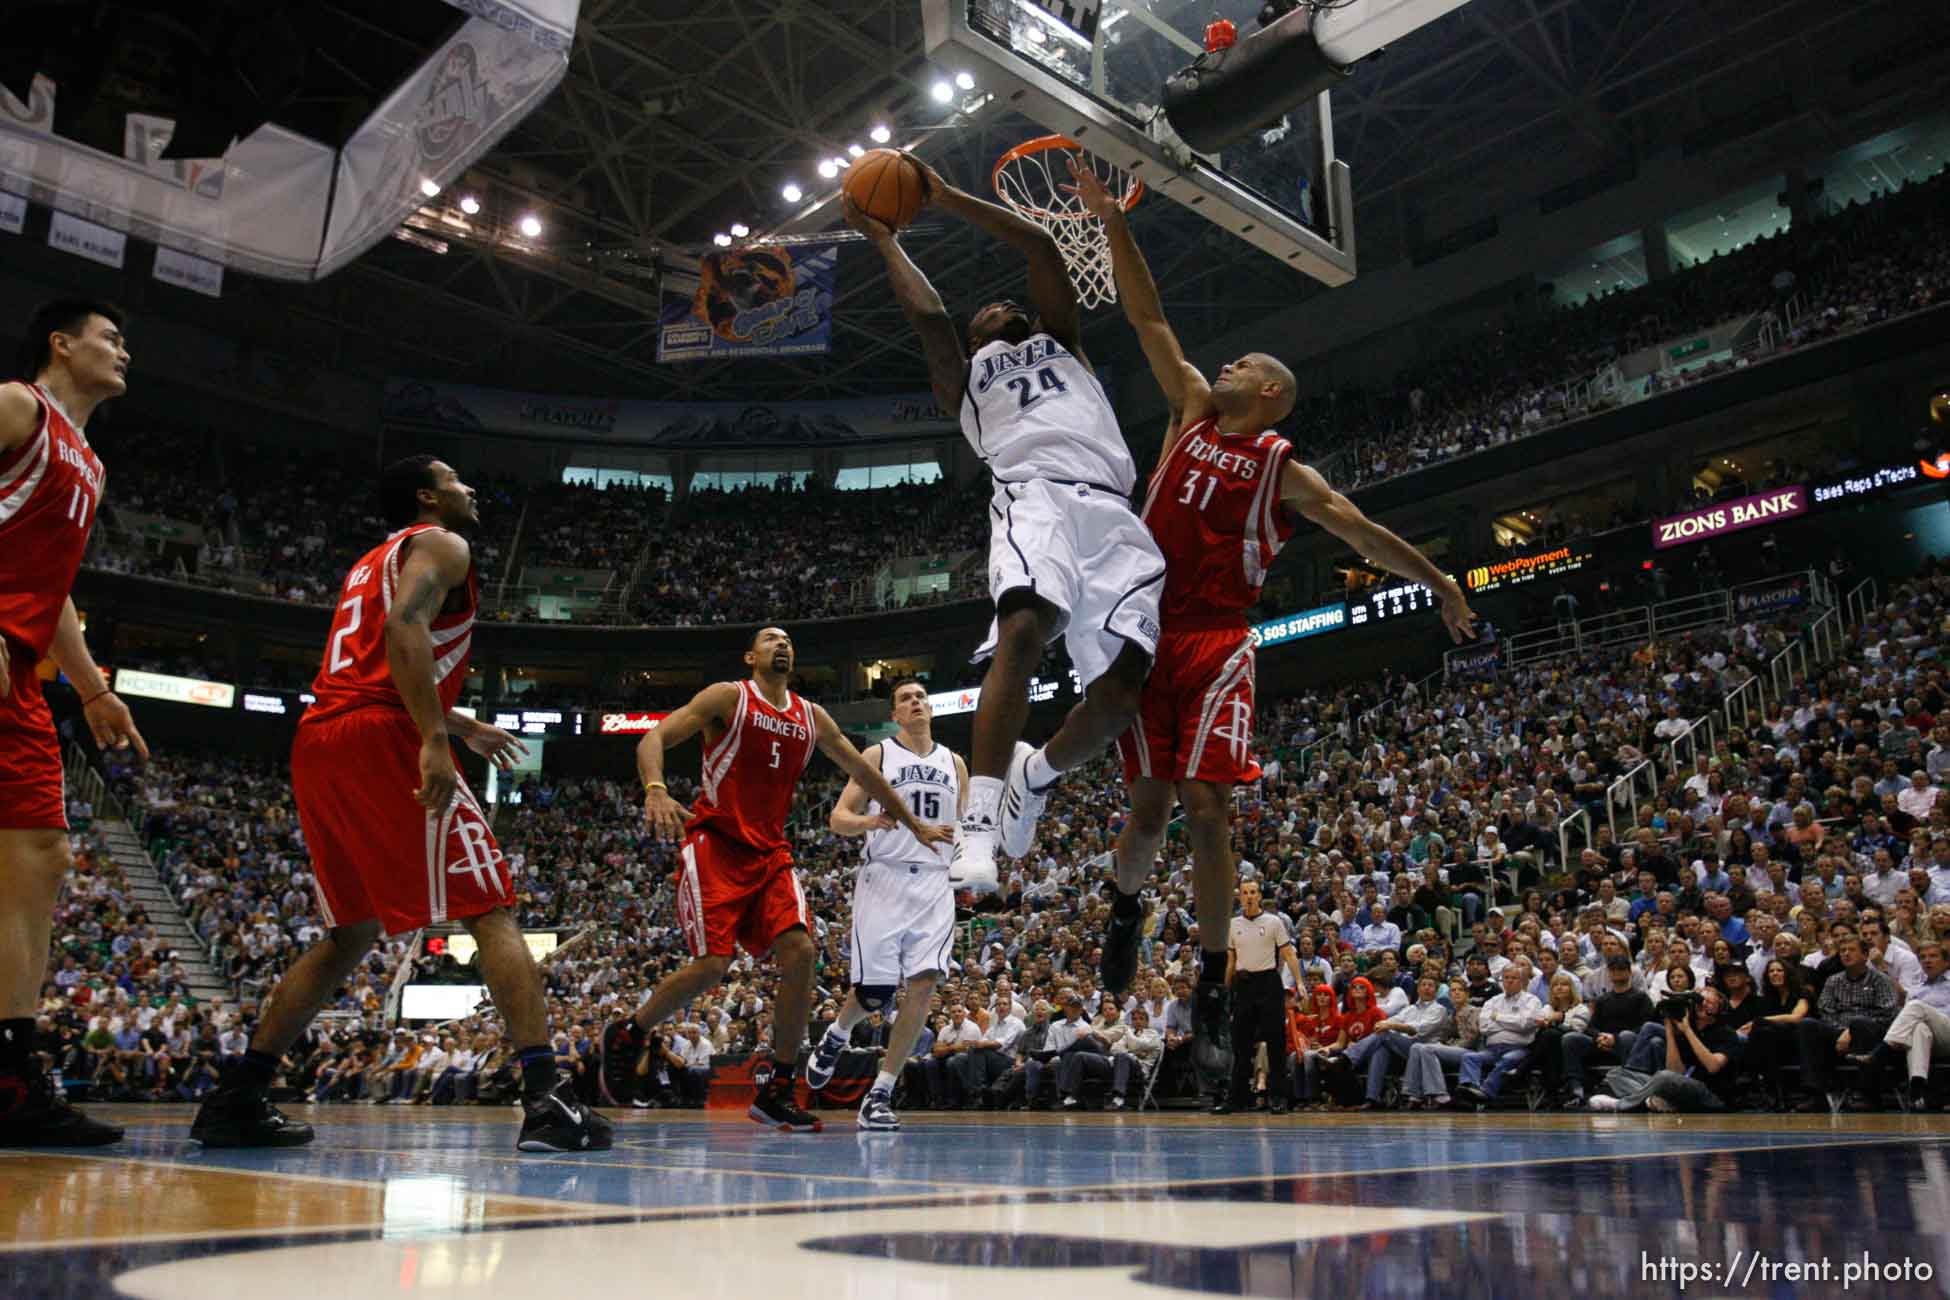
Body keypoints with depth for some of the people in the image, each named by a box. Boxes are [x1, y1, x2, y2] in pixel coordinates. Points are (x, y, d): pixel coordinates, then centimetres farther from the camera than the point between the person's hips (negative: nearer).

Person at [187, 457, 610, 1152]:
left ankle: (236, 1099, 19)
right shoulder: (441, 544, 4)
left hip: (318, 743, 9)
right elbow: (405, 628, -16)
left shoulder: (371, 564, 32)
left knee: (351, 931, 20)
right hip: (380, 739, -9)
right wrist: (437, 739, -24)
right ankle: (546, 1100, -17)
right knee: (492, 912, -9)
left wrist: (463, 725, 45)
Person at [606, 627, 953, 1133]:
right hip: (714, 843, -5)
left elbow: (864, 772, 22)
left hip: (768, 852, 5)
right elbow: (654, 738, -11)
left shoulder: (811, 716, 12)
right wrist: (656, 790, -31)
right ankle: (625, 1035, 12)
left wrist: (914, 824, 25)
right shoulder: (728, 696, -3)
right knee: (712, 964, -15)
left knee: (799, 950, -14)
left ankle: (778, 1090, -3)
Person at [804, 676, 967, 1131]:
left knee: (923, 984, -11)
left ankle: (880, 1094, -2)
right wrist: (870, 821, -22)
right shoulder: (876, 755, 3)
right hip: (884, 878, -3)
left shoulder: (955, 763, 13)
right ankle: (835, 1037, 33)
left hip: (934, 883, 3)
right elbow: (838, 819, -1)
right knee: (873, 994, -3)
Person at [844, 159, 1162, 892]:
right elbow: (928, 316, 13)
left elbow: (1042, 247, 27)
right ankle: (979, 828, -36)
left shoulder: (1060, 341, 36)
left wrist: (947, 199, 30)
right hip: (1035, 496, -2)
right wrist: (883, 237, 26)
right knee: (1023, 631, -34)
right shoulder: (963, 375, 31)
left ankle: (1037, 773, 16)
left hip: (1113, 512, 3)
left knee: (1123, 689, -14)